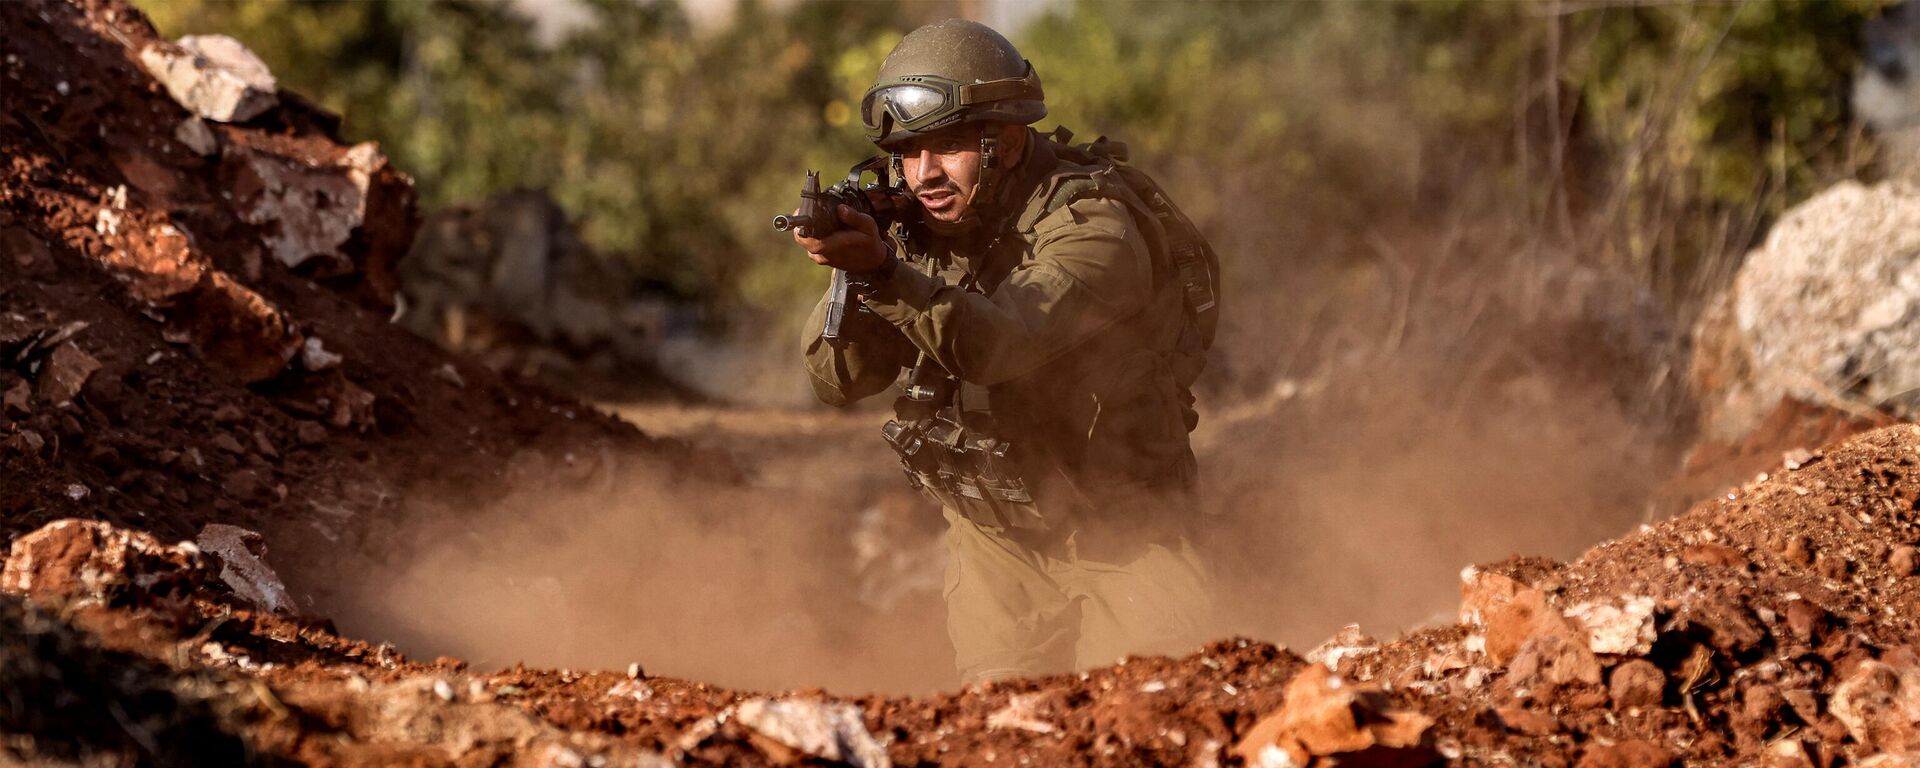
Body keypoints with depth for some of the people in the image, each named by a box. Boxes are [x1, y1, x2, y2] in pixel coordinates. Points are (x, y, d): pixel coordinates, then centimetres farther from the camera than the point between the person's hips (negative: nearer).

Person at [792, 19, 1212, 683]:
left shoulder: (1092, 229, -22)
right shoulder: (918, 235, -3)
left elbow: (1002, 343, -39)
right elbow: (838, 381, -6)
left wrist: (881, 272, -52)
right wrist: (850, 275, -24)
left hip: (1119, 534, -5)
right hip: (995, 535, 5)